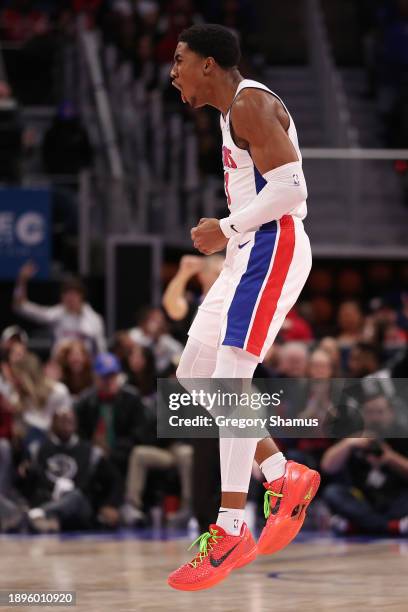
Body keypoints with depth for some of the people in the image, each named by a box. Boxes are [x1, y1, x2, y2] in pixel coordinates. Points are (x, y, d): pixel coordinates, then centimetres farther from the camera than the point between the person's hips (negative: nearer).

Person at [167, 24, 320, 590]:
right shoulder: (235, 112, 21)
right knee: (193, 379, 8)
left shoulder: (250, 104, -11)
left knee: (231, 377, -18)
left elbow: (290, 187, -21)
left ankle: (231, 532, -20)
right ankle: (285, 478, 14)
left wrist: (227, 229, -15)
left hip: (272, 249, -11)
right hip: (248, 254, 11)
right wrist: (228, 233, 14)